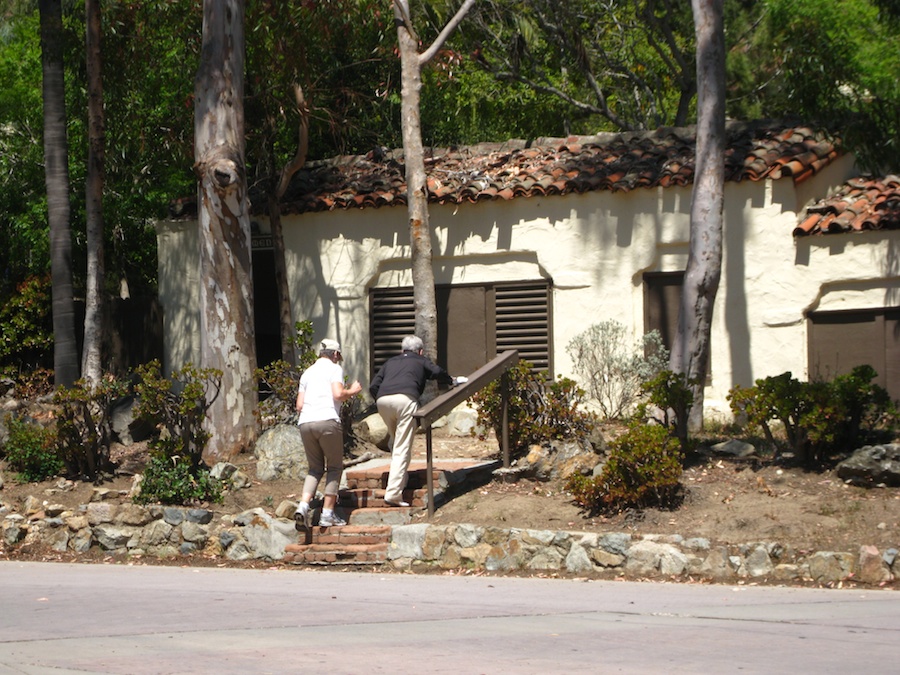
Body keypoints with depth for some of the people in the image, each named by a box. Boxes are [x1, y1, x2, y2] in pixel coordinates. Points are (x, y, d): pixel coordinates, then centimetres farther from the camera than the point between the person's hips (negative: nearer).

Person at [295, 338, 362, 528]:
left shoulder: (308, 372, 21)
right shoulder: (334, 368, 5)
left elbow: (299, 405, 17)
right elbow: (338, 394, -10)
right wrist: (352, 391, 9)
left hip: (305, 422, 5)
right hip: (327, 420, -5)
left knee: (315, 468, 15)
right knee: (335, 467, 7)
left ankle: (303, 505, -6)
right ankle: (328, 513, 2)